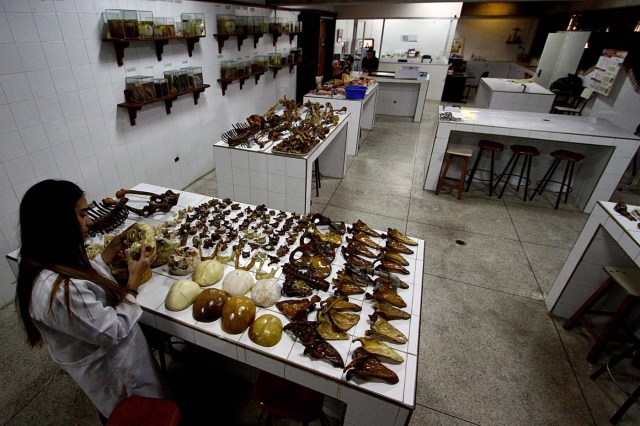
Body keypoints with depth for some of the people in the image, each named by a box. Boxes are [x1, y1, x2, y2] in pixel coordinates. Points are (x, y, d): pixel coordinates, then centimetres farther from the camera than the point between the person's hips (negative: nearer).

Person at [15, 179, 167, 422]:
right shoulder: (60, 290, -42)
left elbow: (87, 282, 5)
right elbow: (115, 331, -31)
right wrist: (134, 279, -25)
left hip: (97, 360, 8)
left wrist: (110, 252, -3)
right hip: (113, 372, -8)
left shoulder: (46, 263, -12)